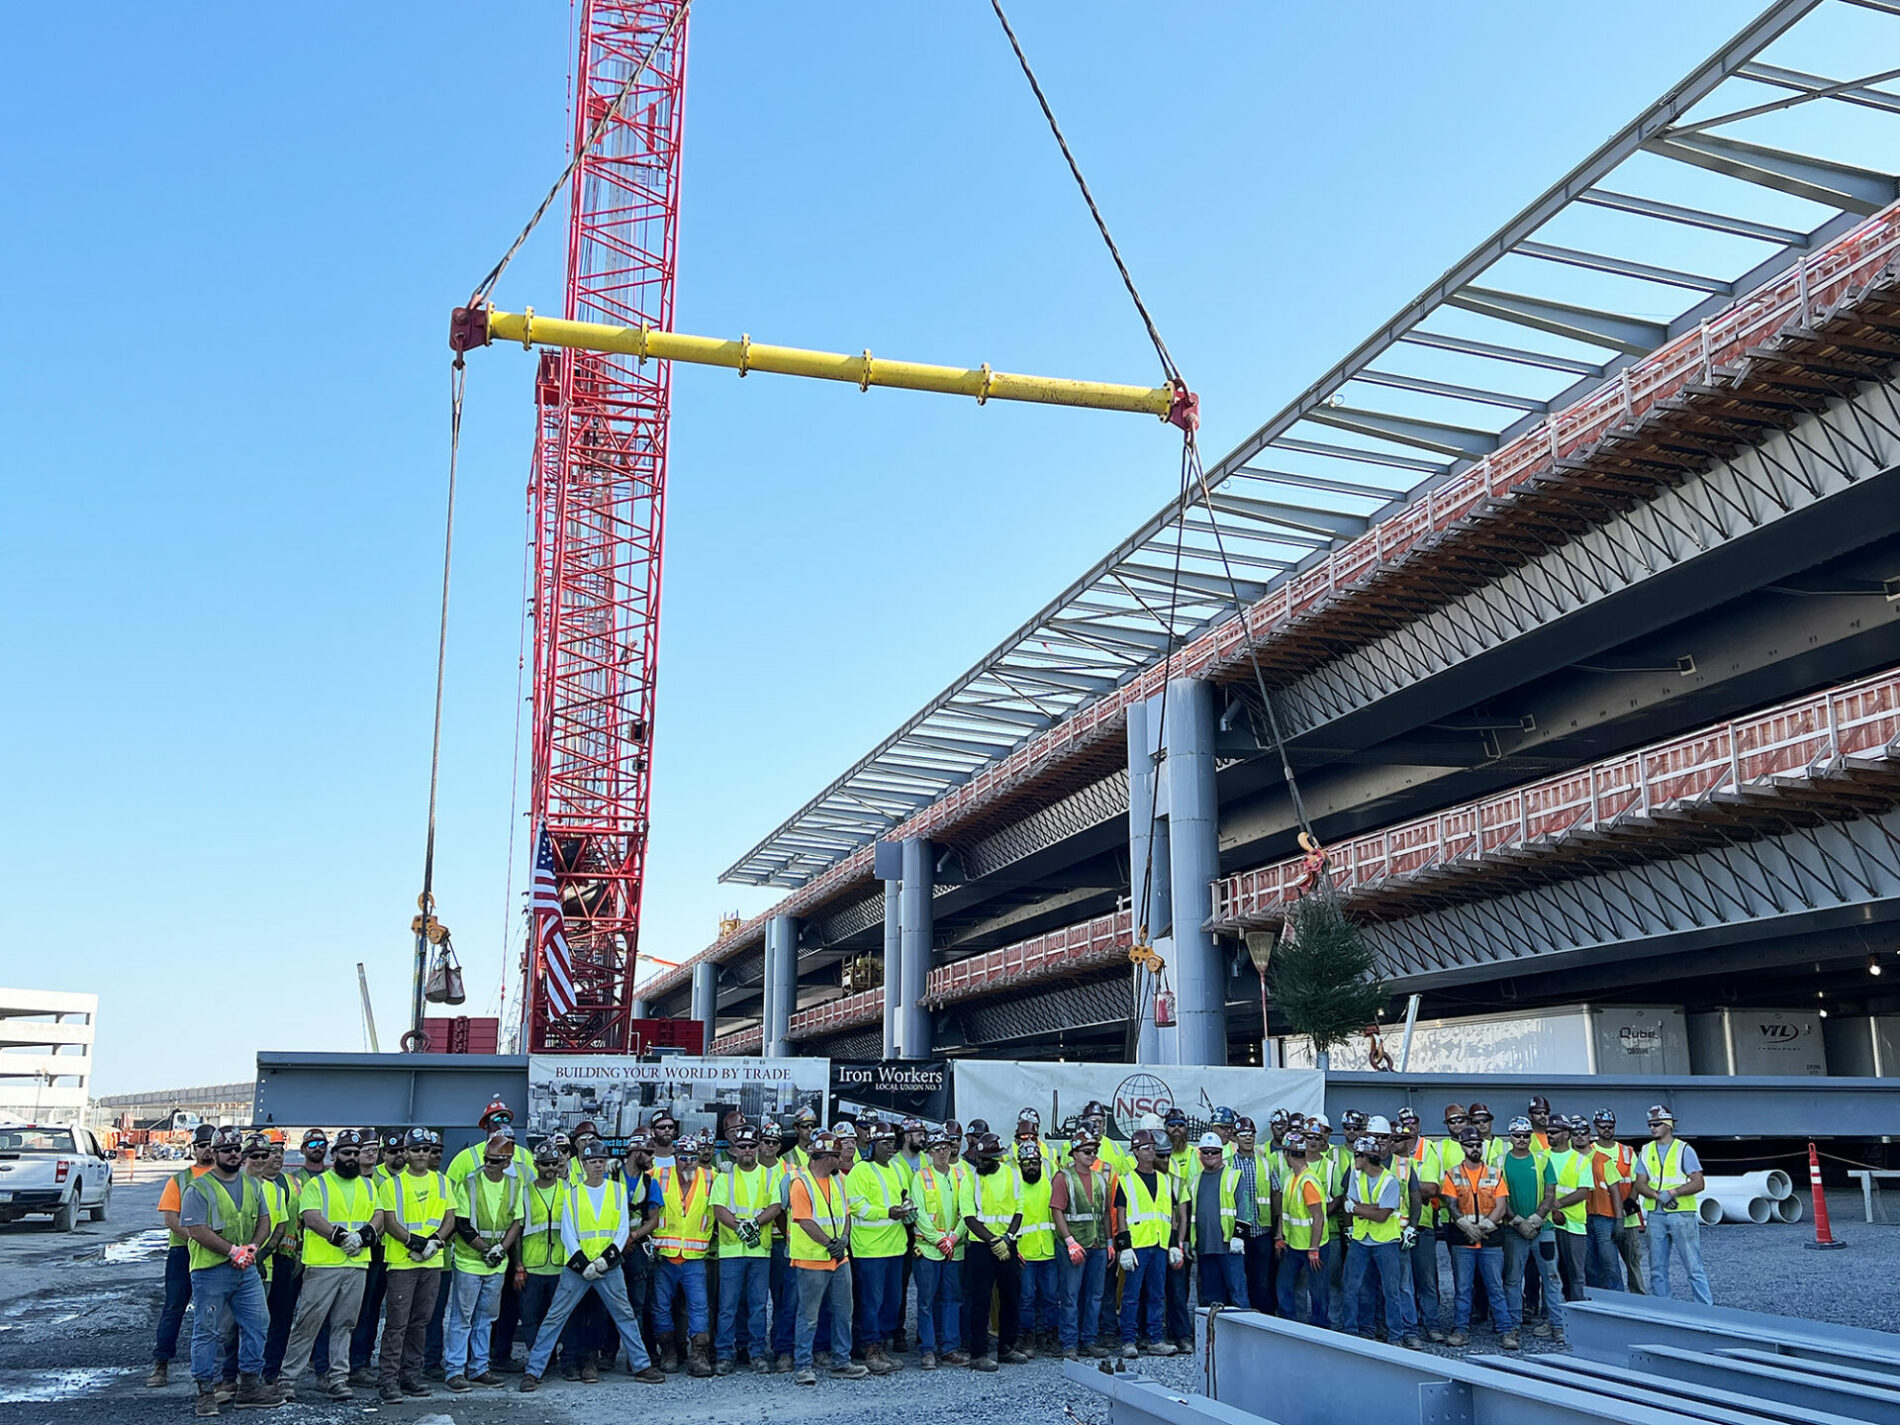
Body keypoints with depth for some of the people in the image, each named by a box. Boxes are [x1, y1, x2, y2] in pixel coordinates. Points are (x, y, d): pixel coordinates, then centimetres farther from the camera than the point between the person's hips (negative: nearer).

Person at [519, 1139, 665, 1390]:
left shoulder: (618, 1190, 6)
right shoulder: (571, 1193, 3)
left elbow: (623, 1229, 3)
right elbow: (567, 1233, -1)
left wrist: (607, 1257, -10)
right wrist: (582, 1264, -12)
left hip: (609, 1267, 1)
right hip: (576, 1267, -1)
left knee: (625, 1316, 7)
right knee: (554, 1317, -2)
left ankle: (641, 1366, 17)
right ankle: (532, 1371, 3)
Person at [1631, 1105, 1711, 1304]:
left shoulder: (1684, 1150, -1)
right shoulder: (1646, 1151, 11)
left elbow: (1698, 1183, -8)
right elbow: (1640, 1184, 6)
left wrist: (1672, 1192, -18)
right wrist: (1658, 1195, -13)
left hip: (1682, 1215, -4)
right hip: (1656, 1216, 4)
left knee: (1693, 1266, -3)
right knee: (1657, 1269, 8)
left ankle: (1706, 1308, 1)